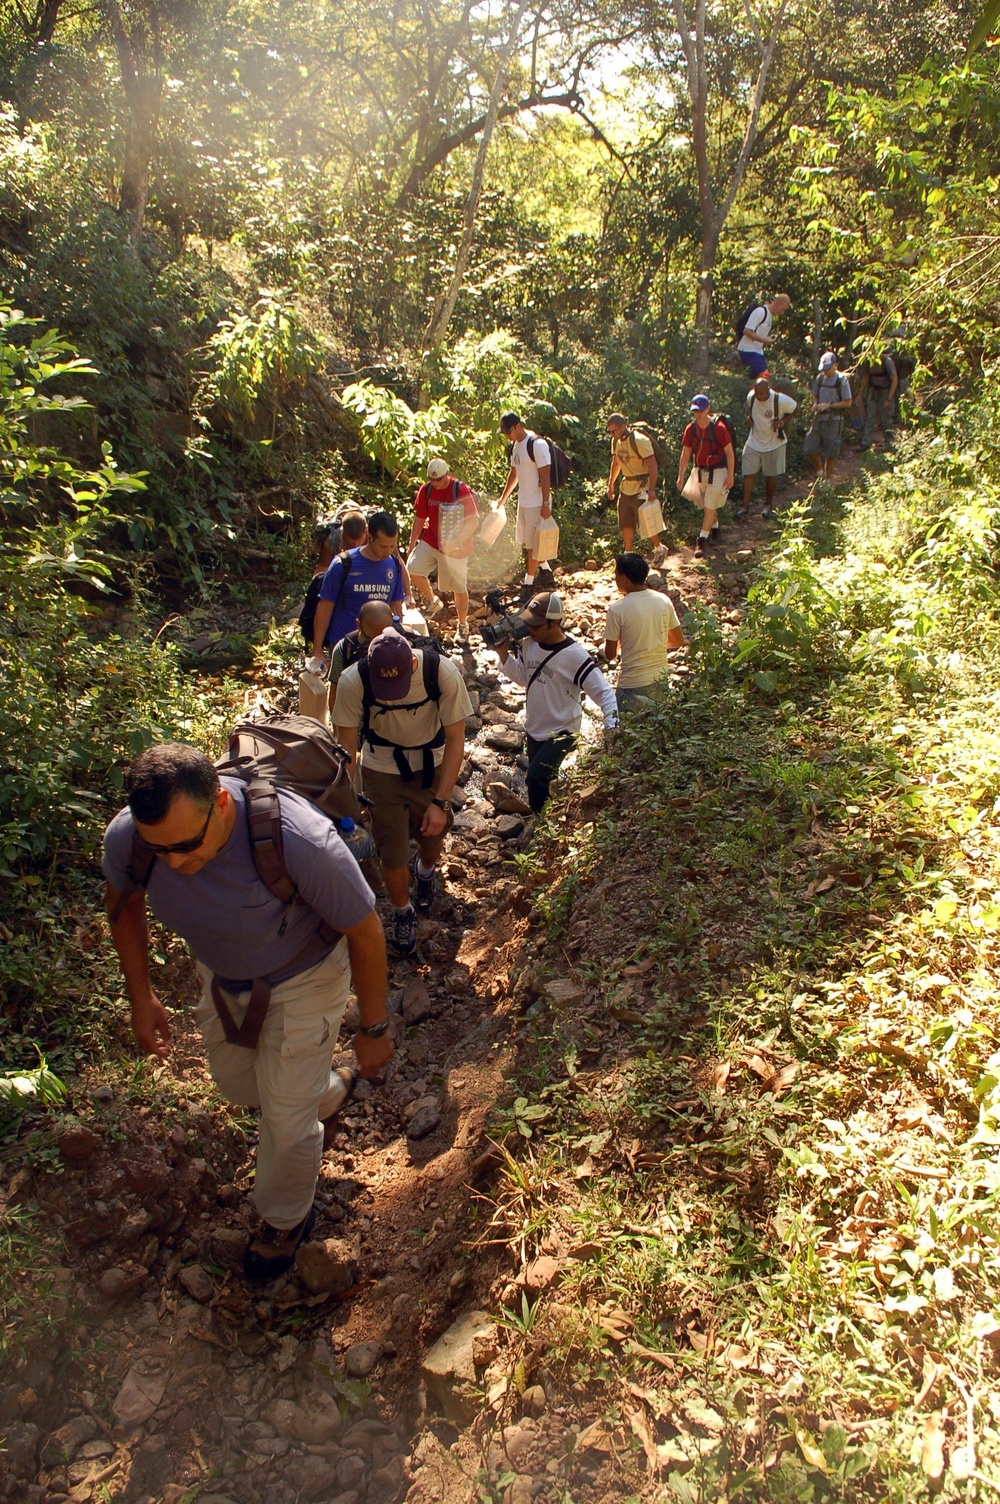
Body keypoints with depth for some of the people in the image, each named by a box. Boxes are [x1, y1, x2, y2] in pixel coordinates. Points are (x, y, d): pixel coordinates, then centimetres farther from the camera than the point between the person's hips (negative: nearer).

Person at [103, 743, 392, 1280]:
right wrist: (140, 998, 3)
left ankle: (285, 1220, 37)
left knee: (286, 1114, 5)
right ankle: (328, 1094, 55)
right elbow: (124, 904, -2)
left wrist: (374, 1029, -14)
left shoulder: (301, 841, -42)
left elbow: (365, 931, -25)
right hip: (222, 975, 5)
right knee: (236, 1085, 24)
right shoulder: (125, 837, -29)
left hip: (303, 978, -5)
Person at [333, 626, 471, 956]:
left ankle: (425, 871, 54)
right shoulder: (352, 681, -29)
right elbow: (346, 746, -18)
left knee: (432, 837, 17)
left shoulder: (444, 673, -30)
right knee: (393, 855, 2)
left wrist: (441, 802, -22)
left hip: (431, 767, 1)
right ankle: (403, 913, 32)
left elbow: (455, 740, -20)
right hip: (381, 770, -1)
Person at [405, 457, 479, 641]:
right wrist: (412, 543, 6)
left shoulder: (460, 491, -17)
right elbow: (419, 517, 8)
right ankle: (433, 602, 14)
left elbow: (473, 520, -17)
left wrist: (457, 541, -28)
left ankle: (463, 625, 23)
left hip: (454, 546, -5)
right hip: (430, 541, 5)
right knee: (413, 569, -13)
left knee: (459, 587, 3)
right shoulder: (426, 490, -2)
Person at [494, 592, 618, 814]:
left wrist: (611, 726, -34)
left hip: (562, 732, -6)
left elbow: (604, 692, -20)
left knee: (536, 777, -20)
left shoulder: (574, 655, -23)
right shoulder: (528, 645, -6)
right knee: (540, 780, 19)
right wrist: (503, 651, -7)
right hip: (534, 728, 7)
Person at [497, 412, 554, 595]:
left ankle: (528, 583, 7)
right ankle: (544, 567, 37)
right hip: (523, 502, 9)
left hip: (537, 503, -9)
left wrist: (545, 504, -22)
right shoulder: (514, 445, 8)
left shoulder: (537, 444, -19)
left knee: (532, 545, -2)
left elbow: (545, 476, -20)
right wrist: (503, 497, 24)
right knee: (525, 541, 18)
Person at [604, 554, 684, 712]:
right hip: (661, 679, 5)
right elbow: (678, 641, 8)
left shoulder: (617, 609, -16)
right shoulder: (664, 601, -1)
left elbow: (610, 655, -10)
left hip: (632, 684, -5)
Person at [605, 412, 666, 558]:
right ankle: (628, 553, 21)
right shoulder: (616, 441, 5)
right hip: (625, 487, 8)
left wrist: (652, 489, -26)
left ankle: (659, 549, 16)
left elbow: (652, 464, -21)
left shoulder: (639, 440, -19)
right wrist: (611, 484, 19)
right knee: (625, 524, 10)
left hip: (641, 487, -8)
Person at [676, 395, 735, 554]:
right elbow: (685, 453, 3)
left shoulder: (718, 427, -18)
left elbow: (729, 452, -12)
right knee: (704, 505, 16)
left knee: (709, 506, -9)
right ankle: (715, 528, 41)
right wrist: (680, 476, 0)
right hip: (700, 470, 6)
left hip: (717, 471, -5)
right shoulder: (691, 429, -4)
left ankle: (702, 540, -4)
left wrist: (730, 475, -14)